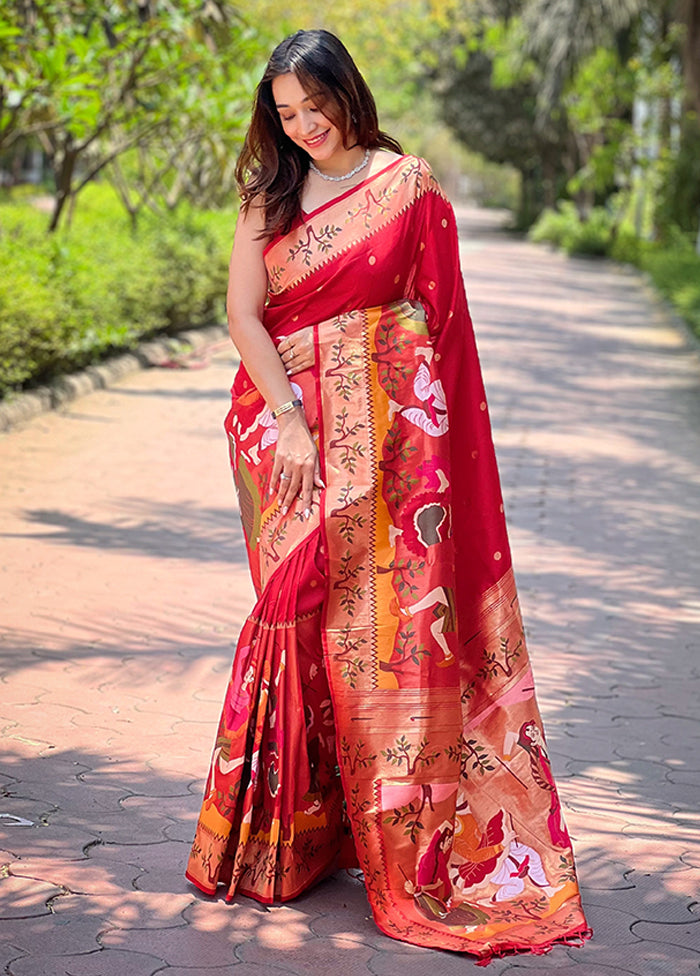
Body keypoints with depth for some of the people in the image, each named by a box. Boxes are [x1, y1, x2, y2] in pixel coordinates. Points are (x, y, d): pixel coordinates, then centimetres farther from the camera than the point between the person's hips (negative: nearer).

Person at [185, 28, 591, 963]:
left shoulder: (408, 185, 3)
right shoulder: (269, 194, 11)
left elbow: (436, 315, 2)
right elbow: (243, 311, 2)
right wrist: (289, 425, -10)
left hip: (385, 427, -3)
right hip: (286, 421, 3)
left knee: (388, 614, -5)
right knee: (297, 610, 4)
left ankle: (412, 849, 3)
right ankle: (296, 830, 16)